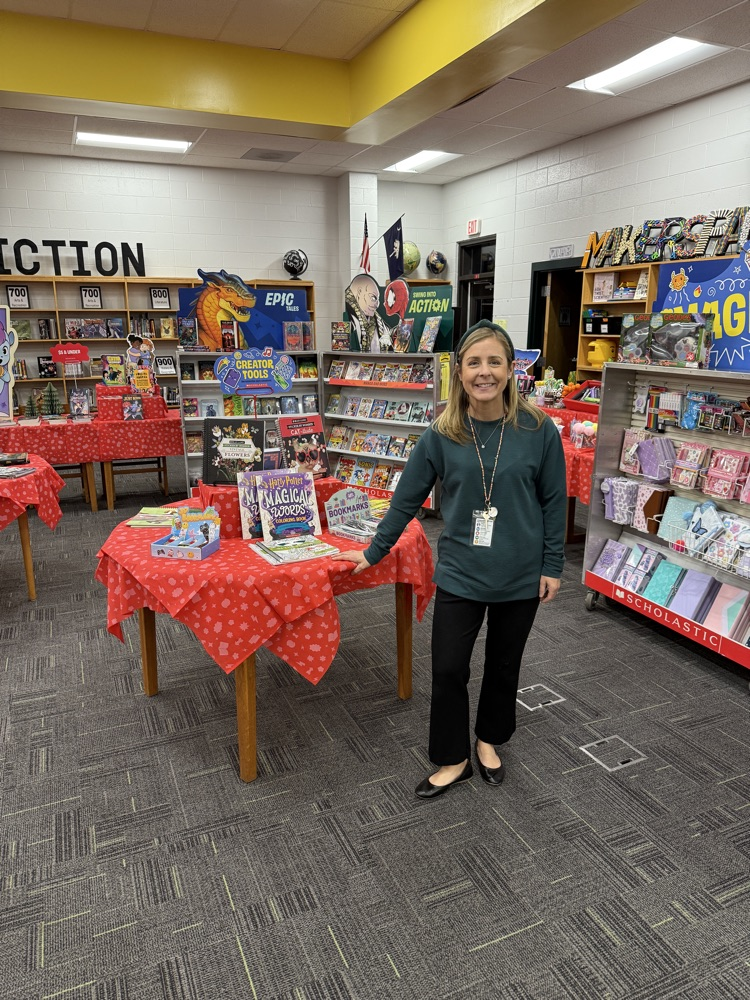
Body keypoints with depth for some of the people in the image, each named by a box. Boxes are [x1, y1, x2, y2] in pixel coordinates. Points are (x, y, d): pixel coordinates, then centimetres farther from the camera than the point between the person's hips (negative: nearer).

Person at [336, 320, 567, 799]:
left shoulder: (538, 430, -11)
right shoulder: (441, 435, -8)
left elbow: (554, 502, -2)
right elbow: (407, 498, 0)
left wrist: (552, 566, -1)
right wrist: (374, 552, 5)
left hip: (521, 576, 0)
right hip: (460, 574, 0)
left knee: (504, 665, 18)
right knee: (448, 669, 6)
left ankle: (489, 741, 44)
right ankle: (454, 759, 29)